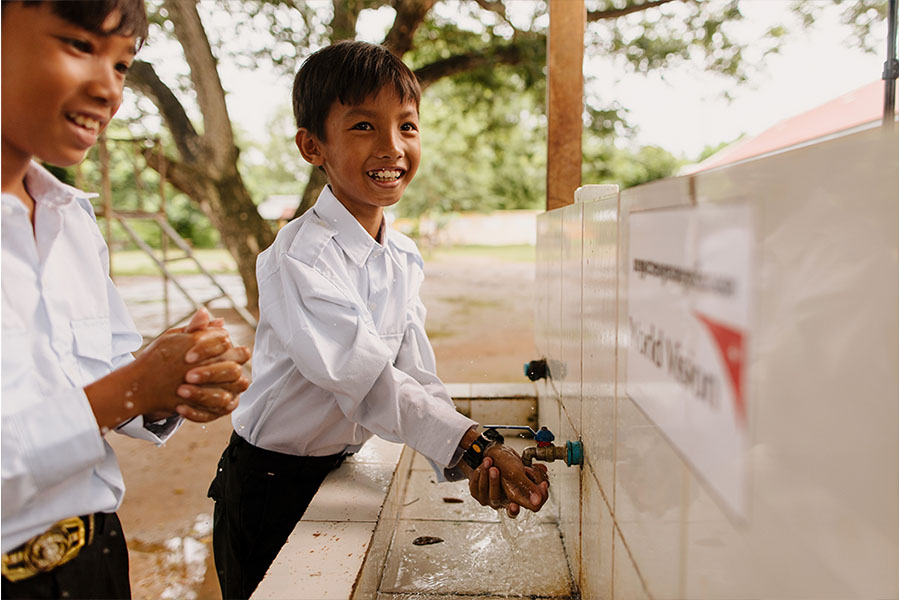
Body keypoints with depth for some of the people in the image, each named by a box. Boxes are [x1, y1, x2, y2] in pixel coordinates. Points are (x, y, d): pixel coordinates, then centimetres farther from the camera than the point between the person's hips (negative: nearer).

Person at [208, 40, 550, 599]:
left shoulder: (405, 257, -1)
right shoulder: (297, 259, -23)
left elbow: (415, 374, -7)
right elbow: (365, 377, -34)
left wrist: (471, 461, -22)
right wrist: (471, 443, -41)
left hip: (342, 470, 6)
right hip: (271, 485, -6)